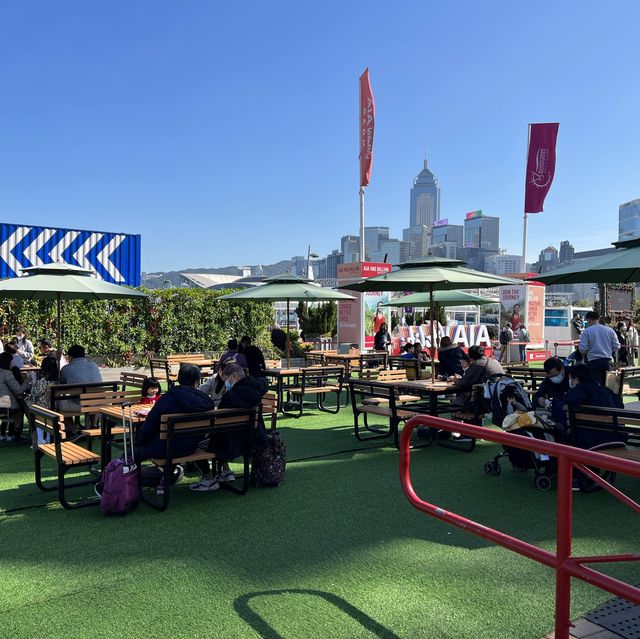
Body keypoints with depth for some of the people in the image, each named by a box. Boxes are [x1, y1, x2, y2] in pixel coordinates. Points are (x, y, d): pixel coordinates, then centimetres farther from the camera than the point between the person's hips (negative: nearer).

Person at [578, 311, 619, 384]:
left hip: (594, 362, -4)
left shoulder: (586, 331, -7)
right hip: (607, 361, 4)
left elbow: (582, 349, -12)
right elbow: (616, 346, 6)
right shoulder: (610, 330, 5)